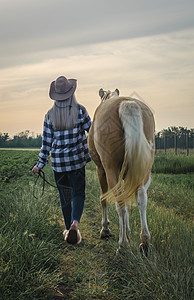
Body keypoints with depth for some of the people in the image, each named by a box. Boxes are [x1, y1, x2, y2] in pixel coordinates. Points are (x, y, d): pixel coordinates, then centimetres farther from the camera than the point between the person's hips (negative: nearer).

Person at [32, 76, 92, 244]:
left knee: (65, 196, 14)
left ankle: (68, 229, 24)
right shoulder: (80, 111, -8)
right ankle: (75, 222, -20)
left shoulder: (50, 115, -3)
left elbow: (47, 143, -1)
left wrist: (40, 164, 7)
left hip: (58, 162, 2)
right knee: (78, 193, 4)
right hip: (77, 160, -2)